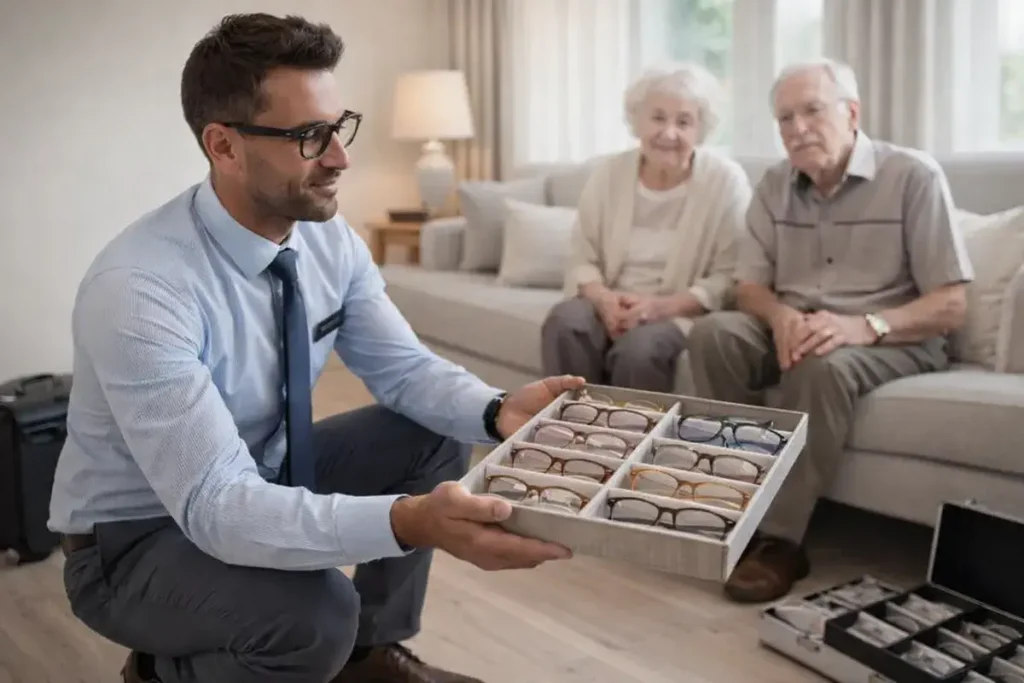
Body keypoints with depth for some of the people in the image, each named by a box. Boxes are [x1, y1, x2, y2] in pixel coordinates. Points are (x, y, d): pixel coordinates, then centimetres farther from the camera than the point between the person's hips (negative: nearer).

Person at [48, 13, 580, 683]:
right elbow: (215, 505, -37)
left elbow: (404, 367, -4)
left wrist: (497, 410, -26)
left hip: (260, 476, 7)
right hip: (135, 537, -7)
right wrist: (410, 521, -50)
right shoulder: (137, 291, -33)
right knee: (316, 614, -32)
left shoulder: (329, 238, -11)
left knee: (434, 435, -5)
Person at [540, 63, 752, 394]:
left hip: (683, 313, -3)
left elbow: (728, 279, -8)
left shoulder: (725, 180, -5)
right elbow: (582, 260, 6)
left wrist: (662, 306, -21)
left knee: (639, 349, -34)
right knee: (564, 322, -28)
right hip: (610, 306, 3)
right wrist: (603, 298, -16)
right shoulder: (607, 173, 5)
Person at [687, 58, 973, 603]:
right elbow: (749, 288, 5)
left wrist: (863, 325, -31)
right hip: (796, 331, 5)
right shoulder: (775, 185, 6)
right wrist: (781, 316, -19)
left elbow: (950, 307, -14)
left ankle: (780, 538, -28)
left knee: (823, 366, -37)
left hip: (893, 340, -5)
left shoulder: (913, 176, -10)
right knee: (714, 333, -23)